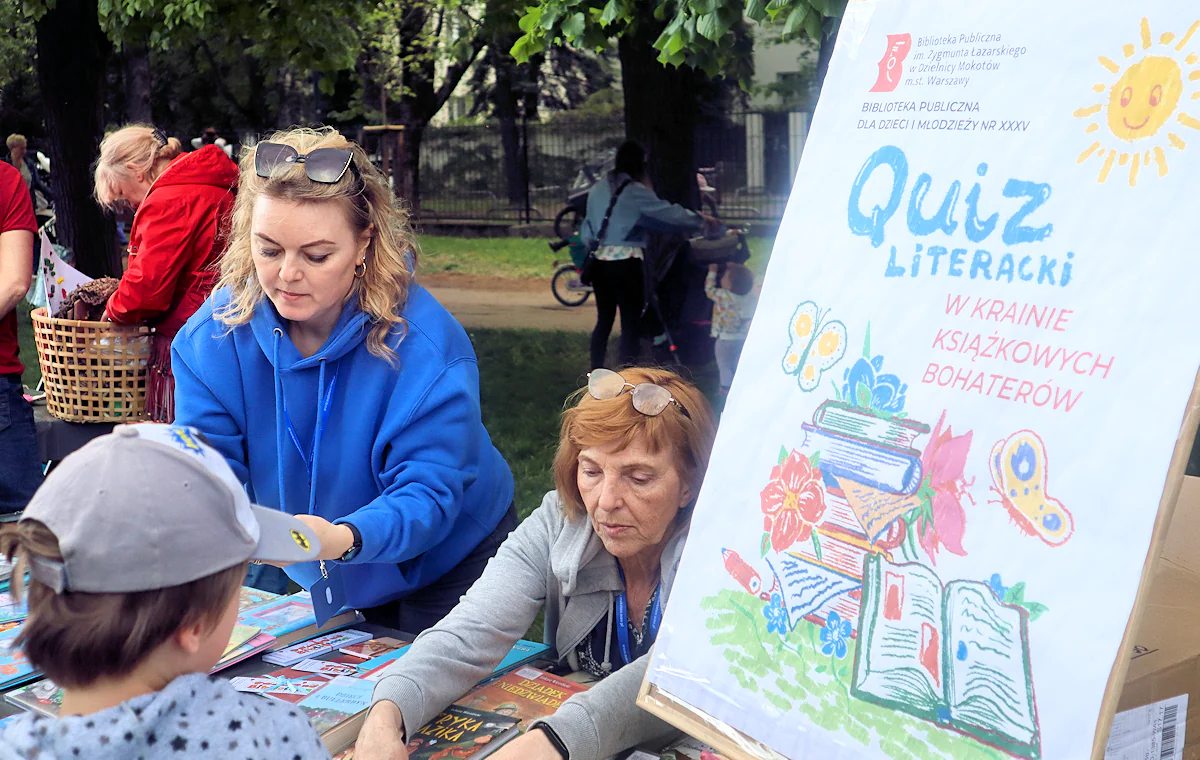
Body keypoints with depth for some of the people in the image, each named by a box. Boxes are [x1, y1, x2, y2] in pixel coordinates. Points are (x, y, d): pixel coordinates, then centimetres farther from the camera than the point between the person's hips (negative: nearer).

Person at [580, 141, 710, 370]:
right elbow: (669, 213, -4)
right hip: (626, 263, -7)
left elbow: (587, 229, 15)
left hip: (600, 262, 7)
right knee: (631, 323, -1)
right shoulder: (635, 192, -9)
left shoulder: (597, 189, 10)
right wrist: (700, 221, 8)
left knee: (604, 320, 14)